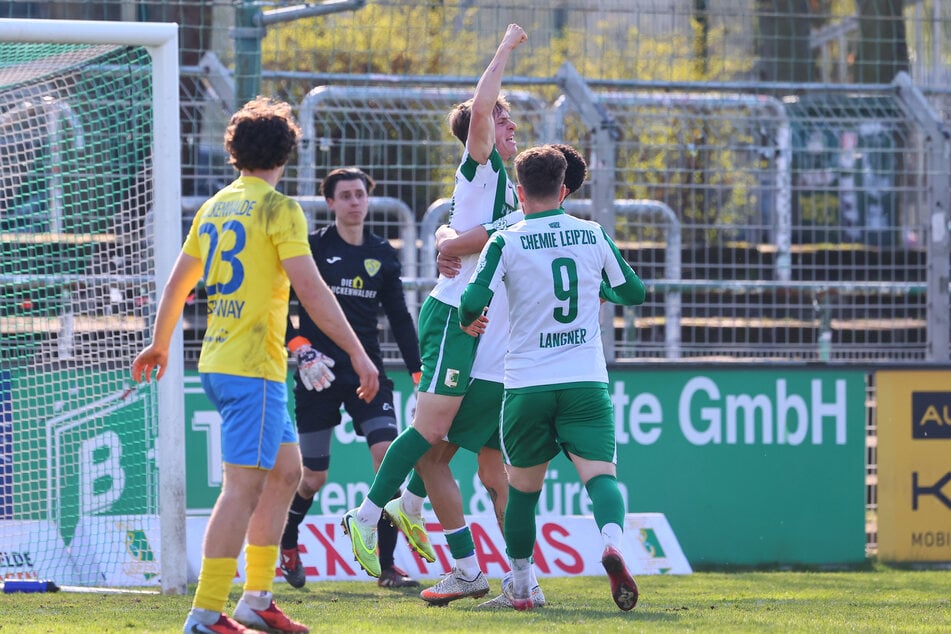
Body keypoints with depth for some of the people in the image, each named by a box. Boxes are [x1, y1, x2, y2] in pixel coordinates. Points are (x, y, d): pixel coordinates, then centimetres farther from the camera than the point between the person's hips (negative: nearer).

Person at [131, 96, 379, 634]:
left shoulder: (214, 208, 14)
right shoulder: (278, 208, -10)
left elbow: (177, 283, 22)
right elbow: (311, 290, -16)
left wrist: (159, 345, 36)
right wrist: (357, 352, -14)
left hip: (218, 362, 9)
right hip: (253, 367, -9)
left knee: (286, 470, 18)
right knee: (244, 486, -10)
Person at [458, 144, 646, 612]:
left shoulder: (506, 242, -2)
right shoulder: (593, 235, 7)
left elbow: (474, 302, -10)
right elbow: (633, 292, 18)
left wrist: (468, 321, 13)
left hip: (527, 385, 0)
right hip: (586, 381, 1)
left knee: (523, 486, 15)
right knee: (600, 472, -10)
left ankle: (520, 586, 21)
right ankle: (611, 542, -40)